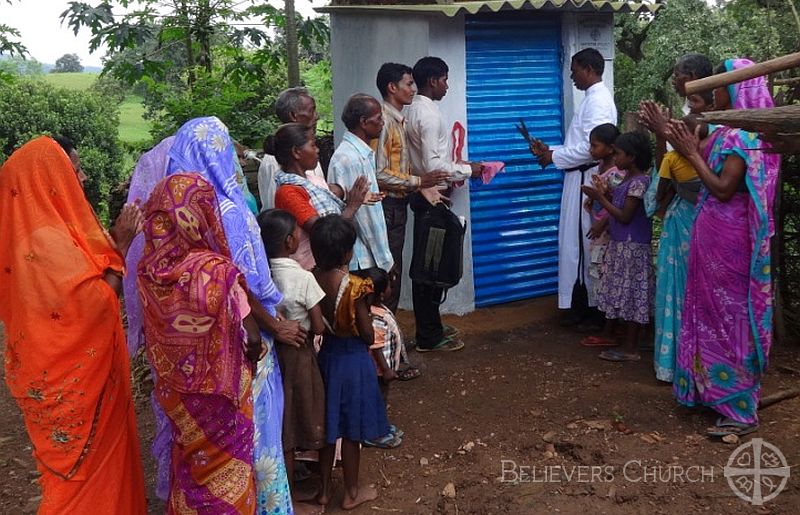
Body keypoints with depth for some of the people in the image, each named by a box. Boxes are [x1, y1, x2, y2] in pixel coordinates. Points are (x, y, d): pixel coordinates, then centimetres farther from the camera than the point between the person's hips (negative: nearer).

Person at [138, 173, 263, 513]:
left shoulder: (149, 269, -13)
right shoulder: (216, 270, -28)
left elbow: (154, 334, 1)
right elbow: (252, 340, -22)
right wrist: (256, 350, -1)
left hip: (174, 387, 5)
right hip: (217, 392, -5)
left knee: (189, 457, 27)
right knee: (225, 464, 18)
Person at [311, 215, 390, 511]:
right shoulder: (353, 286, -23)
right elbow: (367, 334, -15)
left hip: (326, 354, 5)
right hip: (353, 358, -5)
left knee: (328, 425, 19)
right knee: (350, 430, 10)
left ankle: (324, 489, 31)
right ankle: (352, 493, 26)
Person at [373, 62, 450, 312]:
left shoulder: (399, 121, 14)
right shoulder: (383, 121, -16)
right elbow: (379, 174, -22)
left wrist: (424, 187, 9)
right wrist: (418, 182, -16)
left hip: (398, 206, 10)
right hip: (387, 207, -10)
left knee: (394, 272, 14)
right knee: (388, 274, -4)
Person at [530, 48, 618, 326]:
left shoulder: (598, 99, -14)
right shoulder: (593, 98, 17)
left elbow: (592, 147, -23)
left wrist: (555, 157, -14)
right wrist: (551, 150, 10)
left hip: (587, 179, -10)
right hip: (580, 177, 10)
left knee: (585, 243, -3)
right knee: (577, 241, 13)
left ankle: (589, 303, 6)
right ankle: (585, 300, 21)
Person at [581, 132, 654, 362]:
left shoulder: (638, 182, -19)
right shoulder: (628, 179, 10)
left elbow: (624, 217, -20)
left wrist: (601, 198, -16)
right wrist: (603, 194, 2)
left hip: (632, 247, -10)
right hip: (620, 243, 10)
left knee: (631, 293, -2)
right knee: (616, 290, 18)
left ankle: (630, 348, 6)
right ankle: (608, 334, 32)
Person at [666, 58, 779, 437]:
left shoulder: (742, 134, -17)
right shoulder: (727, 130, 11)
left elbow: (723, 189, -21)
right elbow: (702, 170, 14)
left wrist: (692, 153, -16)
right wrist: (675, 138, 11)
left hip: (727, 238, -9)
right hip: (713, 235, 9)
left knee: (730, 317, -3)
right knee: (713, 312, 16)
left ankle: (740, 409, 6)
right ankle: (714, 389, 28)